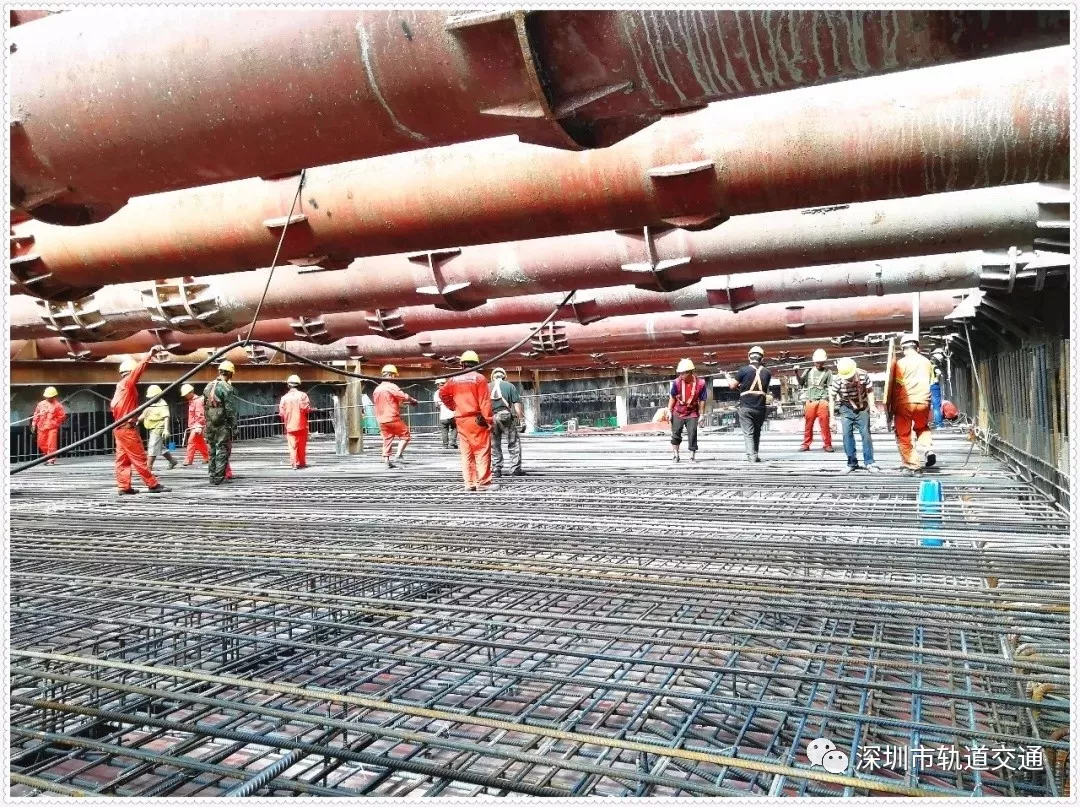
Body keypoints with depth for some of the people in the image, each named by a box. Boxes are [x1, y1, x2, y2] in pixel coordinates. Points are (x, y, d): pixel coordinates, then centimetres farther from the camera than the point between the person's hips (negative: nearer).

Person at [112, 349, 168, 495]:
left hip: (119, 428, 9)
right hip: (128, 428, -9)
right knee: (139, 458, -5)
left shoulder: (120, 386, 16)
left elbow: (113, 405, 19)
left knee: (123, 459, 6)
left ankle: (124, 487, 5)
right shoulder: (127, 383, -9)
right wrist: (149, 355, -34)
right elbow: (138, 368, -24)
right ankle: (153, 485, -2)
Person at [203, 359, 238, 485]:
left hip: (210, 424, 7)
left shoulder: (208, 386, 10)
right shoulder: (227, 388, -13)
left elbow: (205, 407, 14)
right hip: (223, 424, -7)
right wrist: (234, 427, -12)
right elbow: (231, 410, -15)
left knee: (212, 450, 14)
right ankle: (218, 478, -3)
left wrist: (207, 423, 20)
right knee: (222, 450, -2)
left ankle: (212, 475, 19)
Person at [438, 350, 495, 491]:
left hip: (461, 420, 5)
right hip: (477, 420, -5)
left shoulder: (454, 379, 7)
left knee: (466, 453, 9)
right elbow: (485, 401, -11)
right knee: (482, 451, 0)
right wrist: (489, 419, -10)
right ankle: (483, 482, -1)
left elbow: (443, 394, 11)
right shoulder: (479, 378, -6)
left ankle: (469, 482, 10)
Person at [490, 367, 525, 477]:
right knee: (514, 444, 6)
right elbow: (517, 404, -2)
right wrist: (521, 419, 0)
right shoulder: (510, 386, 5)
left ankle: (496, 470, 11)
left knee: (494, 445, 11)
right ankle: (515, 469, 3)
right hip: (506, 417, -3)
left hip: (491, 418, 3)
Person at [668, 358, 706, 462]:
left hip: (692, 414, -1)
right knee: (675, 434, 7)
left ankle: (692, 456, 10)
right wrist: (669, 411, -2)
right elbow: (672, 397, -3)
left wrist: (701, 414, -4)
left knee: (692, 435, -2)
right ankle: (675, 455, 21)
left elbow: (701, 400, -7)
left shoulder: (700, 383, -16)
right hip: (678, 413, 1)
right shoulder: (677, 382, -15)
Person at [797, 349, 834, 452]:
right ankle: (806, 444, 8)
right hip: (810, 401, 2)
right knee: (808, 424, 2)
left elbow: (830, 389, 7)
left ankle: (827, 444, 2)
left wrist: (831, 403, 0)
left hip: (822, 402, -2)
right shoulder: (808, 371, 14)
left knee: (825, 424, -4)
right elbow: (801, 383, 11)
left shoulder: (828, 372, 9)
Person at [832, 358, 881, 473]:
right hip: (846, 409, 0)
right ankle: (852, 463, 7)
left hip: (862, 408, 0)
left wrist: (871, 404, -15)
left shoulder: (863, 375, -20)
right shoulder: (837, 380, -20)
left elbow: (869, 390, -3)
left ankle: (869, 463, 6)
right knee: (847, 434, -4)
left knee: (866, 434, -2)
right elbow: (832, 398, -9)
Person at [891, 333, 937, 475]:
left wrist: (893, 409, -1)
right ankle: (929, 449, 3)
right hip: (923, 403, 4)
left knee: (904, 436, 7)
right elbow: (931, 384, 13)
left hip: (905, 403, -4)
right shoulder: (927, 362, 9)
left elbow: (896, 387, -7)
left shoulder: (901, 363, -5)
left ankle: (912, 466, 4)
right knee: (922, 427, 29)